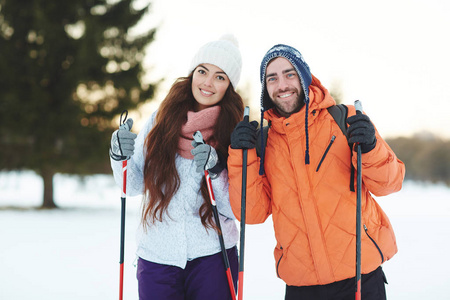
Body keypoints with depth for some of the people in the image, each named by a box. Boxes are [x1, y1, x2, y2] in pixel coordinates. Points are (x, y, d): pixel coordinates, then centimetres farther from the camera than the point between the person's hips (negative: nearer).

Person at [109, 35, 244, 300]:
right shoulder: (161, 120, 2)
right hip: (157, 256, 1)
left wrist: (215, 170, -20)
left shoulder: (235, 133, -3)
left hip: (212, 257, -1)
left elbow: (237, 211, -6)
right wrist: (120, 157, -9)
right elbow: (133, 186, 9)